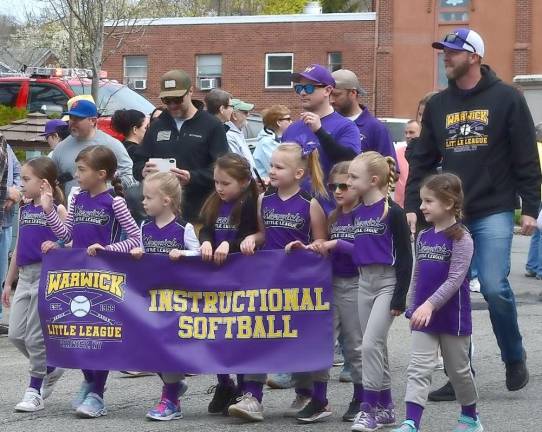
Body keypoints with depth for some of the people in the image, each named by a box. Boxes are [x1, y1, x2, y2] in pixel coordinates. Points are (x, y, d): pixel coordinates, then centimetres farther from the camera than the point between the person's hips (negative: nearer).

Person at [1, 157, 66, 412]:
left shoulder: (56, 209, -7)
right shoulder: (24, 209, 13)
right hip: (25, 276, 7)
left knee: (35, 336, -4)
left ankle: (35, 390, 7)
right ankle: (51, 368, 26)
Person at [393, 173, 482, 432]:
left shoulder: (460, 239, -13)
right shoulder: (423, 238, 7)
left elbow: (455, 279, -20)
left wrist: (429, 304, -28)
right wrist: (413, 310, 15)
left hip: (453, 316, -5)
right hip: (424, 316, 5)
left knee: (458, 370, 11)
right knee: (419, 369, -7)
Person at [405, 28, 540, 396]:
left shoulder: (506, 99, -2)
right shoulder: (437, 105, 11)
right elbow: (423, 161, 13)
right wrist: (412, 206, 4)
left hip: (494, 213, -4)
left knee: (495, 287, -15)